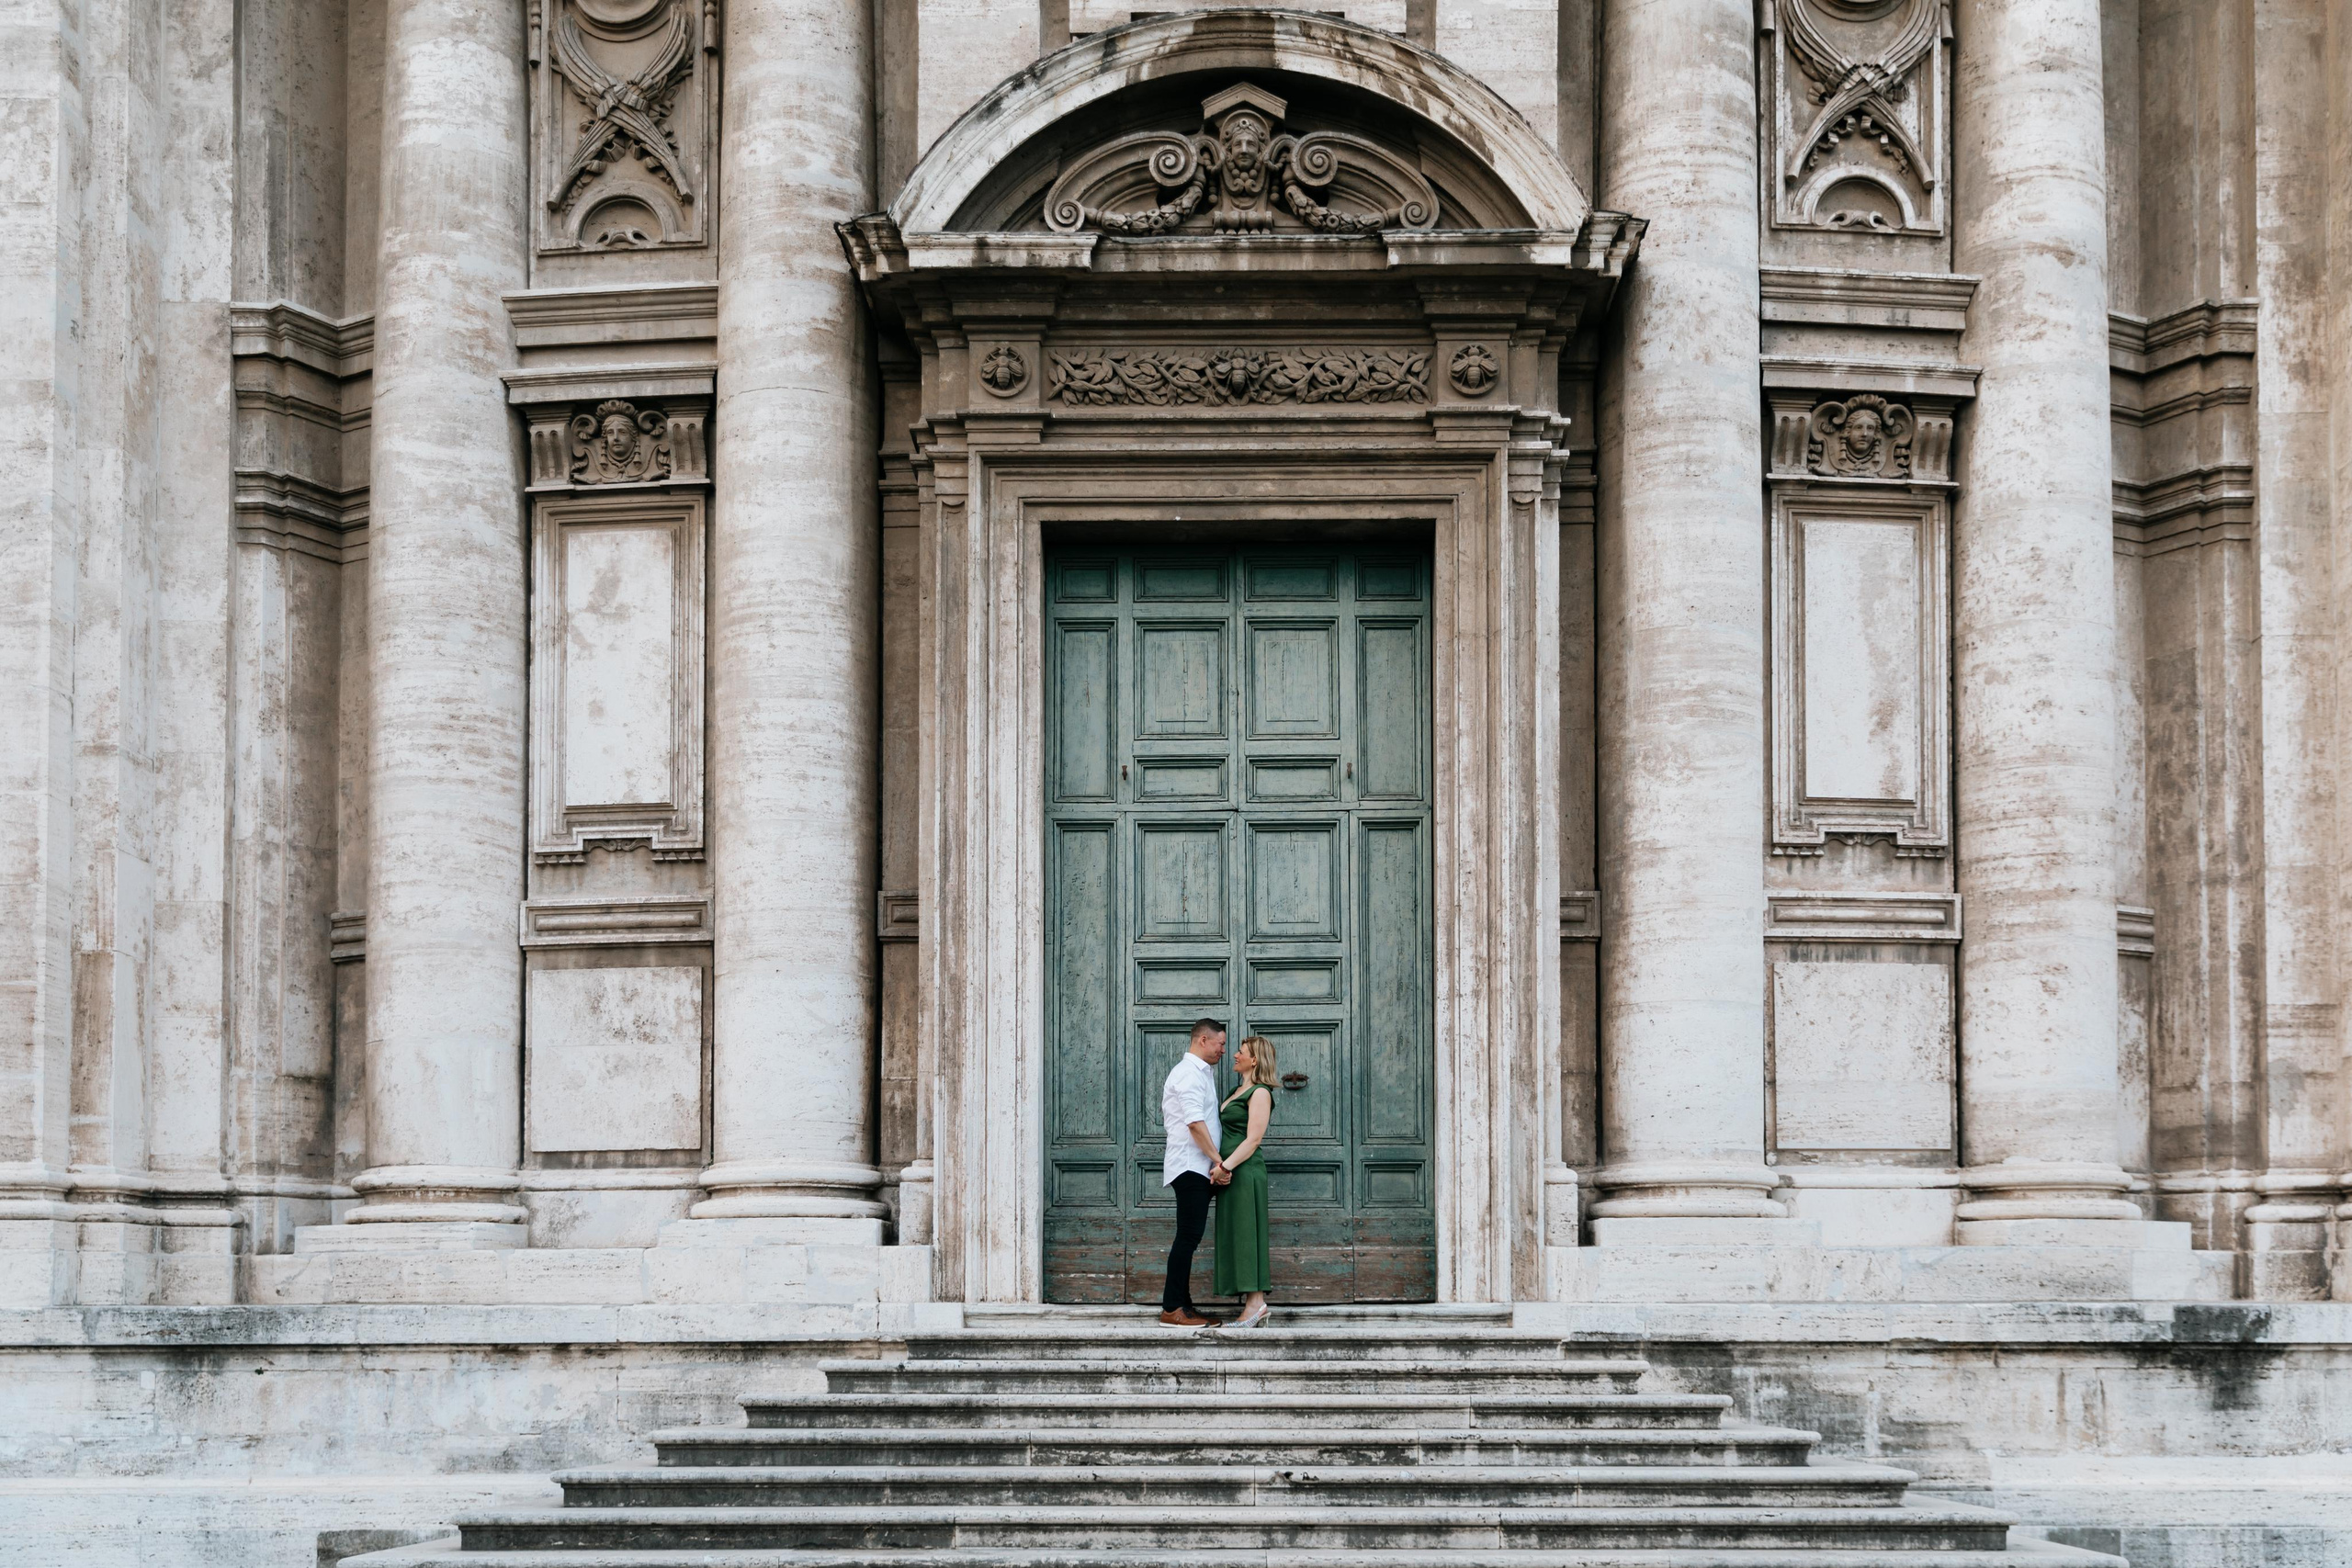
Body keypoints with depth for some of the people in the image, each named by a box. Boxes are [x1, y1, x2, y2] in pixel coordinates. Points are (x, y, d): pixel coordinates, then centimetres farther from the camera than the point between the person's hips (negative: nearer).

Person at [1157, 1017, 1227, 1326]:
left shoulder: (1201, 1072, 21)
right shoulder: (1189, 1073, -12)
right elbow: (1195, 1123, -20)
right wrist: (1218, 1161, -19)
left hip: (1198, 1169, 10)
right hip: (1190, 1167, -10)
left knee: (1190, 1237, 9)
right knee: (1188, 1236, -10)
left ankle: (1183, 1305, 11)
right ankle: (1171, 1309, -10)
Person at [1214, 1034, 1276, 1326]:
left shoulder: (1260, 1093, -10)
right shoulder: (1239, 1091, 19)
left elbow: (1253, 1139, -17)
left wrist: (1226, 1166, -21)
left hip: (1245, 1171, -10)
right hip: (1232, 1172, 10)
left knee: (1246, 1234, -10)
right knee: (1237, 1236, 8)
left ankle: (1255, 1304, -11)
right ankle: (1256, 1304, 8)